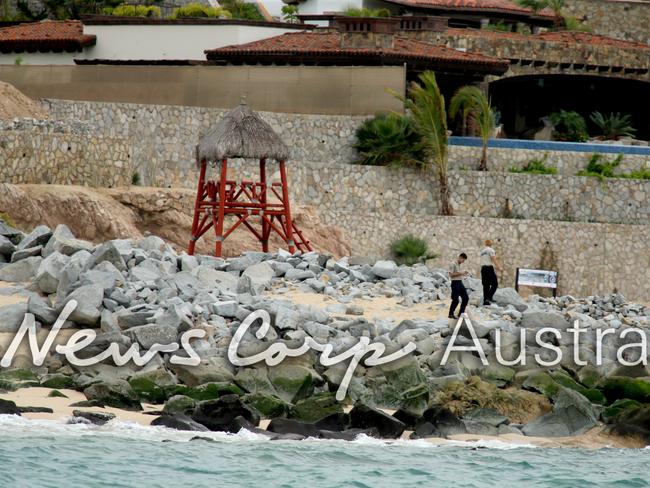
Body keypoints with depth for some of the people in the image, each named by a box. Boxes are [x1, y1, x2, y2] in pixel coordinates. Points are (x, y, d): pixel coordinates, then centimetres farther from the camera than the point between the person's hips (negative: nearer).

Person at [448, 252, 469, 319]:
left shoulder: (458, 264, 15)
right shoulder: (453, 264, -12)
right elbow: (451, 274, -17)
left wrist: (463, 273, 7)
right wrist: (460, 273, -18)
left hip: (460, 282, 9)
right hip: (455, 283, -9)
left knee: (466, 298, 7)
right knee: (455, 300, -6)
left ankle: (461, 313, 16)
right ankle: (451, 314, 8)